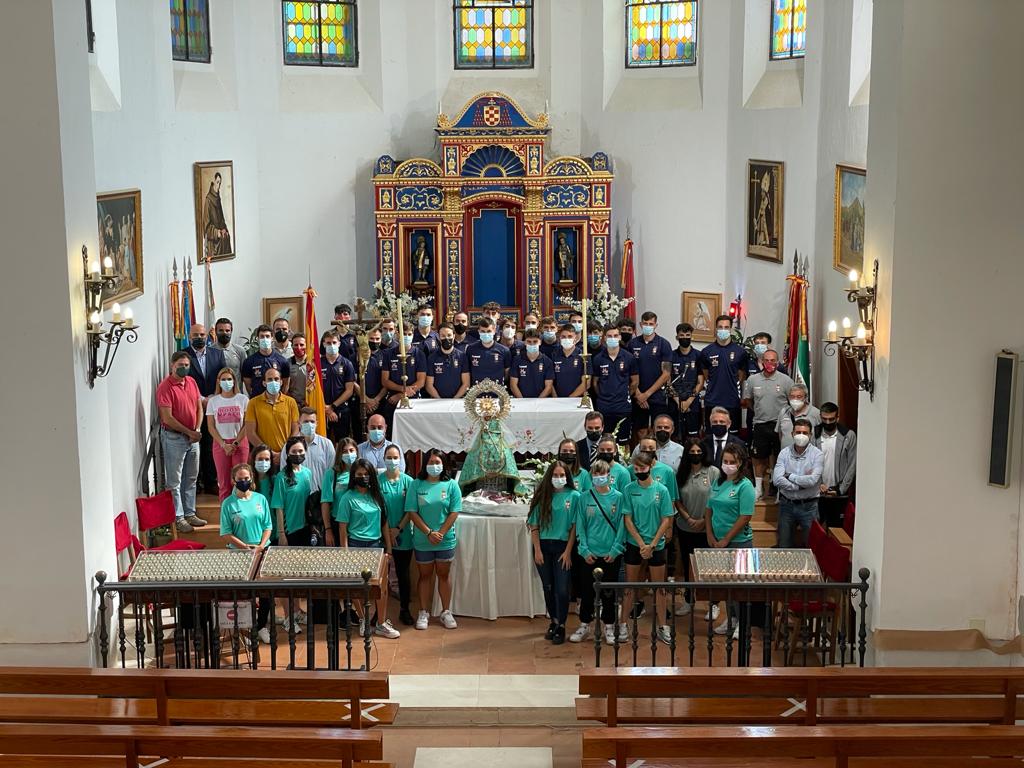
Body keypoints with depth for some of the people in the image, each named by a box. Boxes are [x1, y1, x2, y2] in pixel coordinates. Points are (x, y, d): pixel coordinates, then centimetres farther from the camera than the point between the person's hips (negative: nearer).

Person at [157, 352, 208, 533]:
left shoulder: (191, 382, 6)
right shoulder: (165, 387, -16)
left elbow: (199, 407, 11)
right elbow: (167, 418, -19)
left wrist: (197, 430, -4)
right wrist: (189, 432, -14)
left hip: (193, 437, 7)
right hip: (173, 437, -7)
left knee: (191, 478, 15)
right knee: (174, 481, 1)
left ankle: (190, 513, 25)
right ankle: (177, 518, 7)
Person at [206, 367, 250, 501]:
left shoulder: (243, 399, 0)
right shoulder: (213, 401, 4)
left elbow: (247, 425, -1)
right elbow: (211, 426, 2)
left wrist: (235, 443, -9)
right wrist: (224, 445, -7)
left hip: (240, 443, -1)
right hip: (220, 444, 1)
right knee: (223, 483, 2)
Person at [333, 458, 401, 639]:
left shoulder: (376, 496, 9)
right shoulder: (348, 498, -4)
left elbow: (384, 523, 12)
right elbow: (342, 528, -4)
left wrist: (388, 548, 9)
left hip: (376, 544, 3)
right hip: (356, 546, -3)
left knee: (382, 586, -4)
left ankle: (381, 623, 3)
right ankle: (363, 620, 23)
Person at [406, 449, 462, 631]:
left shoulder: (451, 485, -3)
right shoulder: (417, 485, -3)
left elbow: (454, 513, -5)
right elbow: (412, 512, -7)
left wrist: (440, 533, -13)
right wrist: (429, 533, -14)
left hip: (446, 539, 0)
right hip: (422, 540, 0)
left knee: (444, 574, 10)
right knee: (425, 575, 10)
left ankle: (446, 612, 19)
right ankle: (424, 613, 18)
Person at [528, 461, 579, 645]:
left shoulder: (574, 496, -2)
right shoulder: (542, 496, 3)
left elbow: (574, 526, -3)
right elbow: (534, 525, 3)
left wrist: (568, 551, -7)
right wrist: (537, 550, -4)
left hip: (562, 547, -2)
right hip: (543, 546, 3)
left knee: (562, 589, -4)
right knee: (548, 587, 11)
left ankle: (561, 627, 6)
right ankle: (553, 621, 25)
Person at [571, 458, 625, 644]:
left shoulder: (618, 497, 0)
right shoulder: (584, 498, 2)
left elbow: (621, 525, -1)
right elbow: (580, 526, 2)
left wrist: (616, 549, -8)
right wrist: (584, 549, -6)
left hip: (611, 554, -1)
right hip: (589, 554, 1)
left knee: (609, 593, 7)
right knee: (587, 591, 8)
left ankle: (609, 627, 19)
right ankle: (585, 625, 21)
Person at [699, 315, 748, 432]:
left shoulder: (740, 351, 1)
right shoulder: (707, 351, 3)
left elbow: (742, 375, 11)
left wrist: (733, 386, 5)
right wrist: (714, 387, 8)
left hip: (732, 402, -1)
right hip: (712, 401, 1)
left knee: (732, 435, 2)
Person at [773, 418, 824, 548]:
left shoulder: (816, 454, -8)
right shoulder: (784, 453, -2)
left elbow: (813, 480, -22)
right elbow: (777, 480, -14)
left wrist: (789, 476, -11)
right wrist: (801, 483, -17)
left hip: (808, 506, -2)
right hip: (786, 504, 2)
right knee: (784, 547, 12)